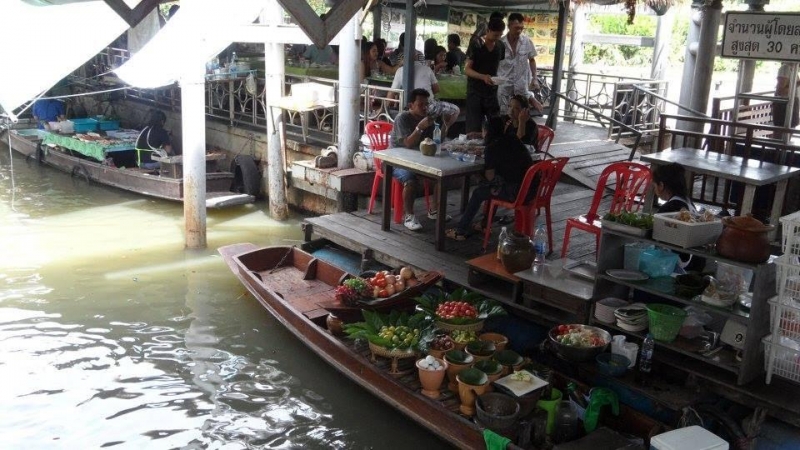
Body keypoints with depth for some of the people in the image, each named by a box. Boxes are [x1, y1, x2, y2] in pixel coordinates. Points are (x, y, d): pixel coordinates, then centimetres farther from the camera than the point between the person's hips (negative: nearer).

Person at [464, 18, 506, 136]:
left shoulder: (500, 46, 6)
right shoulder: (475, 45, -8)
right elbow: (467, 69, -11)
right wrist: (483, 77, -27)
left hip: (492, 92, 4)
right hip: (475, 91, -4)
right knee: (474, 127, -4)